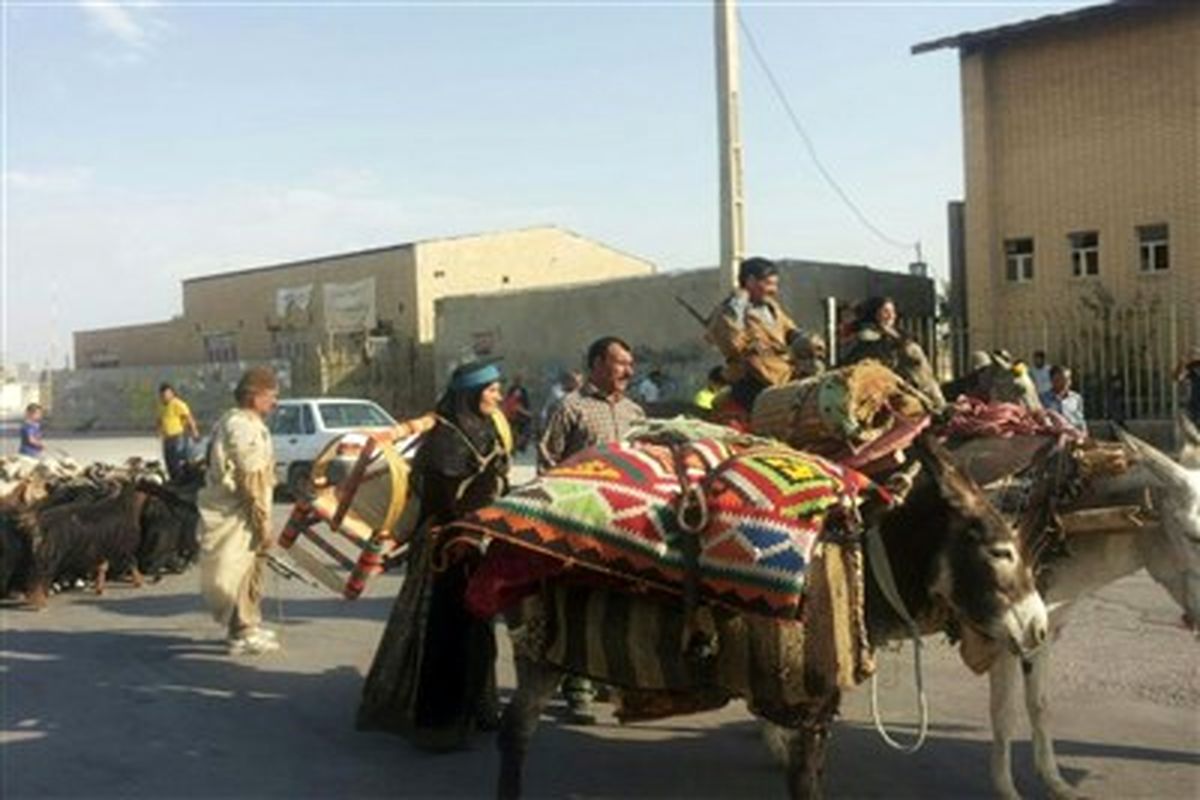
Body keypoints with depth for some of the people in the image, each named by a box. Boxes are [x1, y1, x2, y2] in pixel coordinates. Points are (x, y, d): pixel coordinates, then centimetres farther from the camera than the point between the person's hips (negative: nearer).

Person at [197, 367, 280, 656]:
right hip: (239, 514, -10)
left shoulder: (231, 421, 13)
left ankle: (246, 626, 31)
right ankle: (243, 634, 8)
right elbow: (253, 481, -22)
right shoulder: (247, 428, -19)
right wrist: (264, 523, -19)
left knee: (246, 571, 19)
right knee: (244, 572, -1)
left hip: (227, 509, 10)